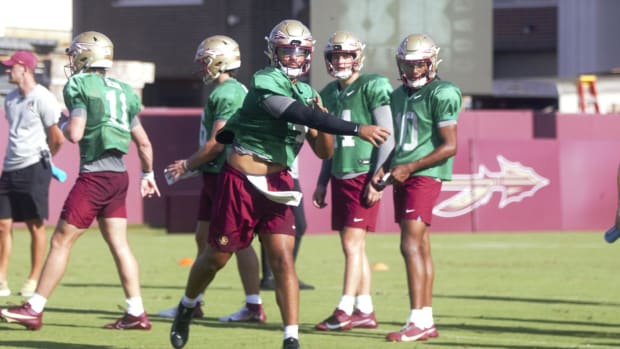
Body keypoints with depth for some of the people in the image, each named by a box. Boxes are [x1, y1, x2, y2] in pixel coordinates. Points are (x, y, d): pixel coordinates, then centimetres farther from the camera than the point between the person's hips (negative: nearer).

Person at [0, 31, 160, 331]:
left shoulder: (80, 86, -8)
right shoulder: (122, 91, 14)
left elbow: (75, 134, -16)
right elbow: (143, 142, 18)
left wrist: (63, 124, 6)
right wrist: (148, 174, 31)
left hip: (94, 174, -7)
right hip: (119, 174, 7)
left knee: (61, 240, -3)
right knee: (118, 242, 9)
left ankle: (34, 309, -1)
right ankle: (137, 313, 5)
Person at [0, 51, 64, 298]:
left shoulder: (42, 99, -10)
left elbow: (57, 138, -8)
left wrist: (41, 157, 7)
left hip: (34, 167, -8)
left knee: (36, 225, -1)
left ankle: (34, 280, 6)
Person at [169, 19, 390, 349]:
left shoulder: (306, 93, 7)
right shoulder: (266, 84, -17)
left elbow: (324, 152, 8)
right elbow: (303, 116, -31)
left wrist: (320, 118, -11)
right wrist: (357, 130, -37)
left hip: (277, 184, 5)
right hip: (241, 181, -5)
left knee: (283, 259, -8)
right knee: (217, 256, 10)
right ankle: (186, 308, 37)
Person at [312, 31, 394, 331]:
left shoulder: (373, 88, -8)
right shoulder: (329, 94, 13)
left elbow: (387, 138, -11)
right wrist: (322, 183, 17)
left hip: (363, 176, -7)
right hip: (340, 177, 7)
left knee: (352, 243, -10)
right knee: (354, 246, 9)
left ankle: (345, 311, -10)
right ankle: (365, 311, 14)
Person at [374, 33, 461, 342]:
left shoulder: (441, 94, -10)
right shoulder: (399, 96, 16)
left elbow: (450, 146, -14)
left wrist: (409, 167, -16)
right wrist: (384, 168, 7)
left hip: (425, 176, -8)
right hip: (403, 177, 8)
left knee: (411, 245, -15)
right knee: (421, 248, 9)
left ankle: (417, 322, -17)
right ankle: (427, 321, 11)